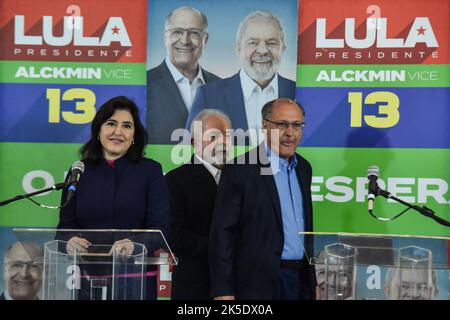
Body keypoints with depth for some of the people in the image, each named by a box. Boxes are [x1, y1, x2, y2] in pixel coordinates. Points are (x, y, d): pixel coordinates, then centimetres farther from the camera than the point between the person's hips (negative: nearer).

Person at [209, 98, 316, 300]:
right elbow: (222, 232, -12)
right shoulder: (239, 170, -11)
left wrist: (312, 278, 14)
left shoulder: (303, 168, 9)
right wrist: (223, 291, -15)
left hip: (302, 280, 6)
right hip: (259, 283, -6)